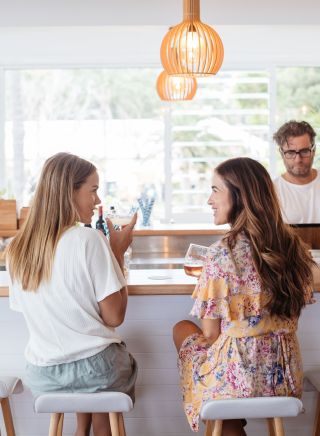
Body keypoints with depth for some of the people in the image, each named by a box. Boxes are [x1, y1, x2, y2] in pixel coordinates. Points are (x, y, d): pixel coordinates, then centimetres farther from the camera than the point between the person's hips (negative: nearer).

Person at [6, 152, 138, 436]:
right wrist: (119, 253, -4)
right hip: (95, 370, -4)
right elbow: (114, 316, -14)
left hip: (41, 377, 5)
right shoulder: (89, 239, -17)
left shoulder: (16, 249, -1)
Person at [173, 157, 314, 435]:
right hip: (286, 374, 7)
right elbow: (286, 317, 11)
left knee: (182, 329, 22)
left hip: (238, 377, -6)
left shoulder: (223, 252, -17)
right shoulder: (293, 245, 1)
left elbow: (210, 334, -10)